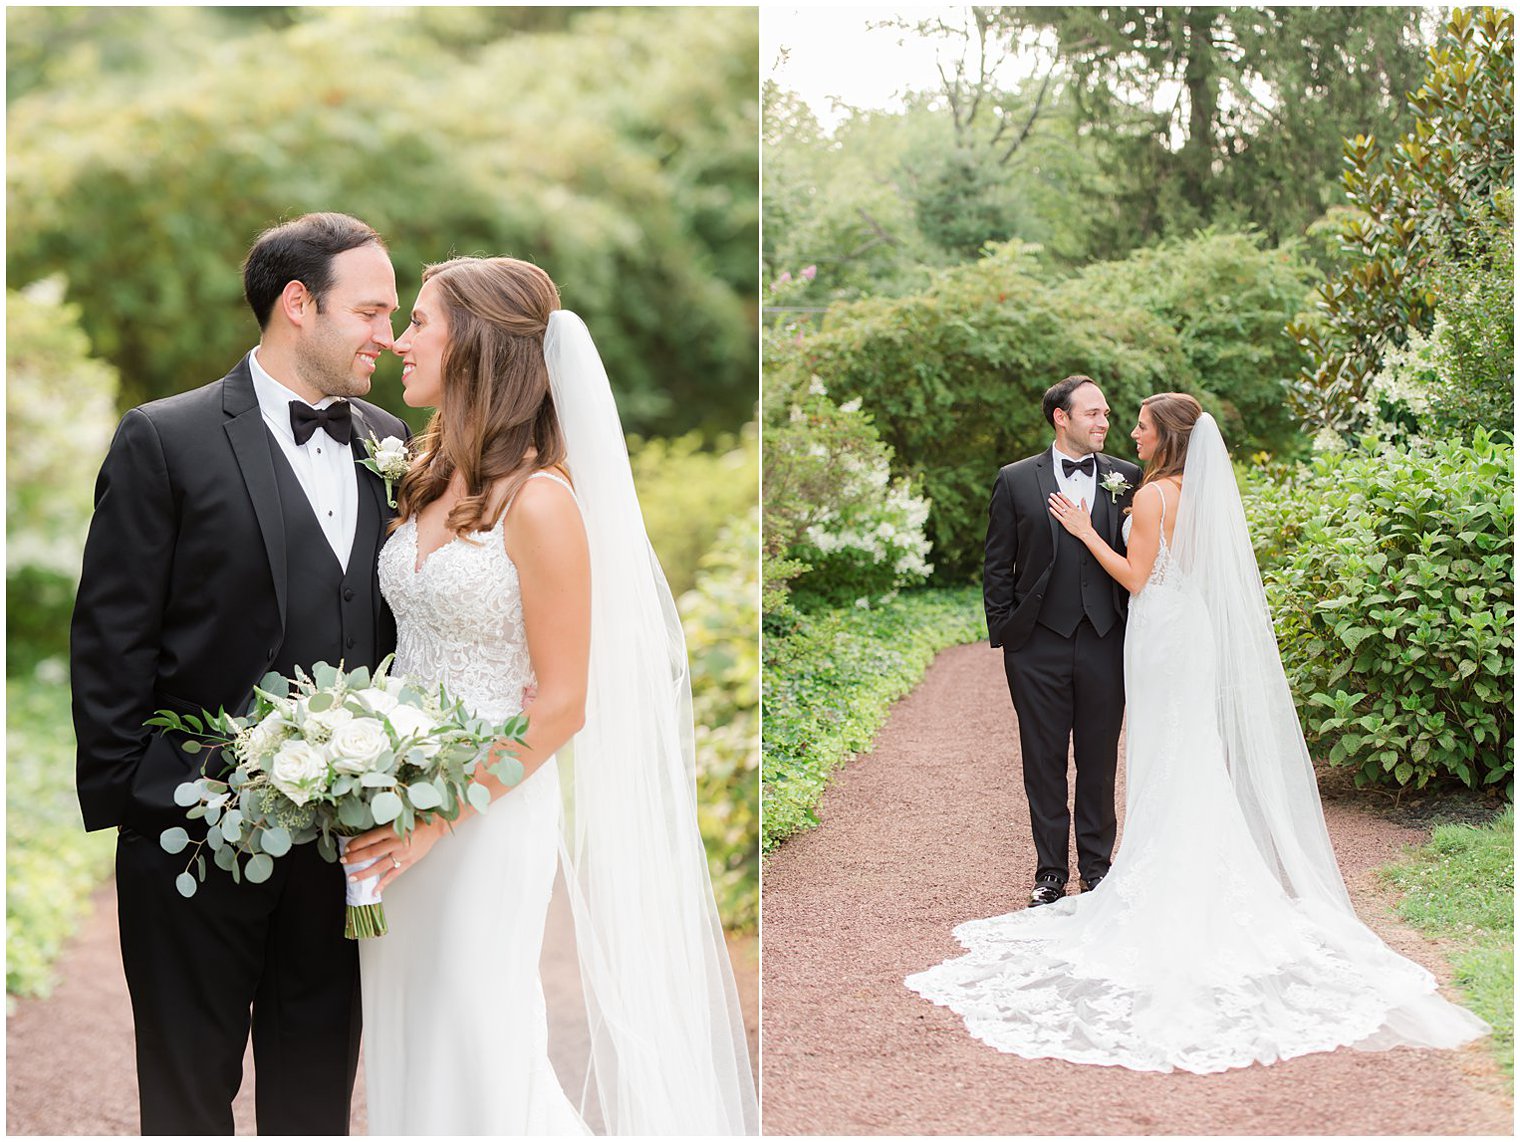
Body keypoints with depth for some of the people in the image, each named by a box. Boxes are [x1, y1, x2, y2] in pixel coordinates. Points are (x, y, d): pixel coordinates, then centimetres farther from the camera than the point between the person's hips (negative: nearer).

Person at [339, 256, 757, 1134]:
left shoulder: (538, 501, -16)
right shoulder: (430, 478, 7)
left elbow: (561, 704, -15)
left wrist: (441, 818, -17)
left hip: (491, 811, -7)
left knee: (480, 1054, 2)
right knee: (406, 1047, 14)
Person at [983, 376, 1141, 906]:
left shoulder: (1127, 478, 5)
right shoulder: (1016, 480, 2)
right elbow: (997, 567, 4)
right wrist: (1004, 634, -1)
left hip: (1105, 642, 1)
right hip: (1039, 644, -1)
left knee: (1100, 762, 9)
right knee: (1044, 763, 7)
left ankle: (1097, 869, 22)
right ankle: (1050, 872, 18)